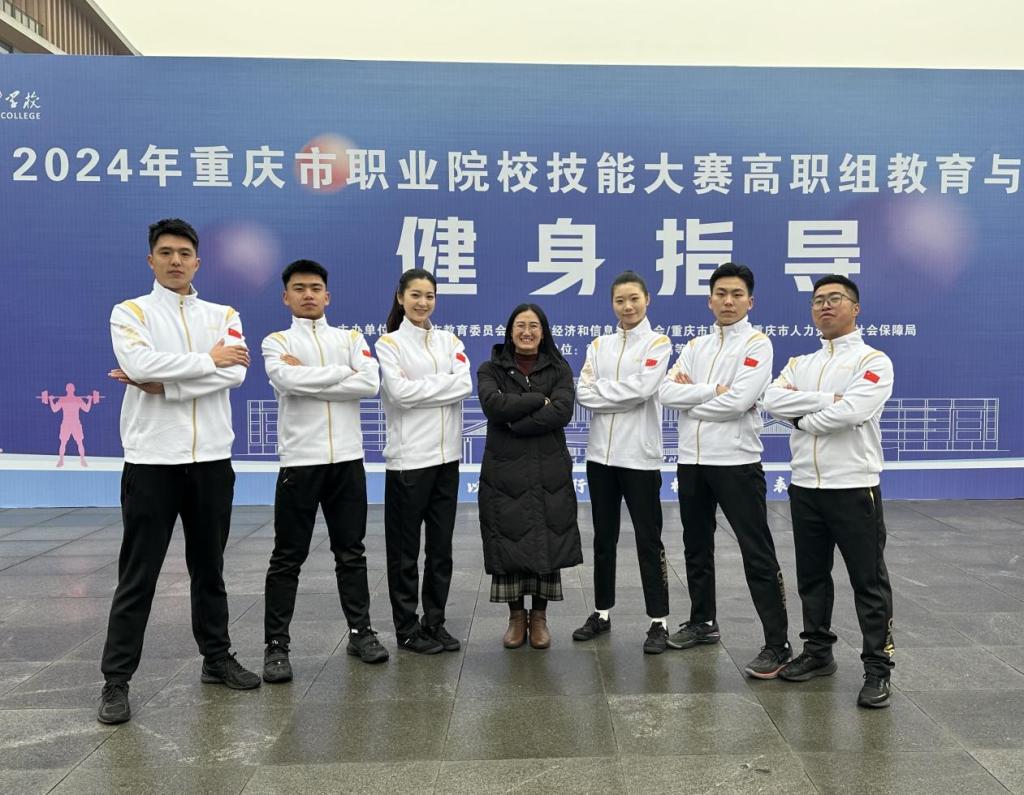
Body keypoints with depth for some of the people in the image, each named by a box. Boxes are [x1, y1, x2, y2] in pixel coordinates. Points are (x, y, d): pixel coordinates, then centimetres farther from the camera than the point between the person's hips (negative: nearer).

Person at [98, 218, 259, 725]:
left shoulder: (223, 315, 9)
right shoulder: (130, 312, 2)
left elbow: (235, 372, -9)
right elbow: (140, 364, -19)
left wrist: (162, 383, -15)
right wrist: (208, 360, -11)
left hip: (211, 459, 3)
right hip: (152, 460, -3)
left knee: (209, 567, 15)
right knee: (137, 575, 3)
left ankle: (217, 658, 29)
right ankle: (116, 681, 14)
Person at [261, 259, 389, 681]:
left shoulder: (351, 338, 10)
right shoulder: (276, 342, 5)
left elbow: (370, 383, -8)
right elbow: (287, 381, -17)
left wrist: (309, 379, -10)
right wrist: (342, 372, -9)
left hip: (347, 459, 2)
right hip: (300, 461, -2)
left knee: (351, 551, 12)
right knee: (288, 557, 4)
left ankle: (360, 632, 24)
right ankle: (276, 645, 13)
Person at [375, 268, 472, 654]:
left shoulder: (449, 340, 11)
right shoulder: (389, 343, -2)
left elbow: (465, 385, -4)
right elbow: (399, 392, -16)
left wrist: (420, 388, -11)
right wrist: (443, 385, -9)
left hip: (446, 455, 5)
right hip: (408, 457, -4)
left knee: (441, 546, 10)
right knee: (406, 549, 4)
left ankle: (435, 622, 23)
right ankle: (407, 628, 17)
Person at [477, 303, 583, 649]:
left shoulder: (558, 369, 8)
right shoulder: (490, 370, 7)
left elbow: (563, 412, -10)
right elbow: (493, 405, -14)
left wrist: (515, 422, -15)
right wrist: (539, 400, -11)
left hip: (549, 472, 1)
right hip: (504, 471, 0)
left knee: (546, 542, 4)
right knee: (508, 542, 3)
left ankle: (539, 617, 20)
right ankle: (516, 616, 19)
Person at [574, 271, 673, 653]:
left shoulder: (658, 343, -1)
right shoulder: (599, 345, 11)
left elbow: (642, 389, -16)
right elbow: (583, 393, -1)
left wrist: (602, 389, -7)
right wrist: (622, 393, -12)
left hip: (639, 455, -4)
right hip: (601, 453, 5)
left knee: (648, 539, 1)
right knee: (603, 536, 13)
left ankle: (659, 621, 11)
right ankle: (601, 612, 25)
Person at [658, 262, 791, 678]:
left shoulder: (757, 344, -5)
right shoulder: (695, 346, 12)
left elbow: (738, 402, -19)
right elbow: (667, 392, -2)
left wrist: (690, 397, -7)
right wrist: (712, 390, -14)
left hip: (736, 461, -6)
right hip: (691, 460, 6)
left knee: (758, 554, -3)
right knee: (696, 547, 17)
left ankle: (778, 644, 5)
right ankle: (702, 622, 34)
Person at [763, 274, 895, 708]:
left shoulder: (873, 361, -4)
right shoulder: (801, 363, 13)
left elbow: (851, 412, -22)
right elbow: (773, 400, -6)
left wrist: (803, 418, -8)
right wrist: (826, 399, -16)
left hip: (854, 486, -6)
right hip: (805, 485, 6)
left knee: (869, 581, 2)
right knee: (811, 575, 15)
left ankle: (878, 667, 12)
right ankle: (817, 652, 29)